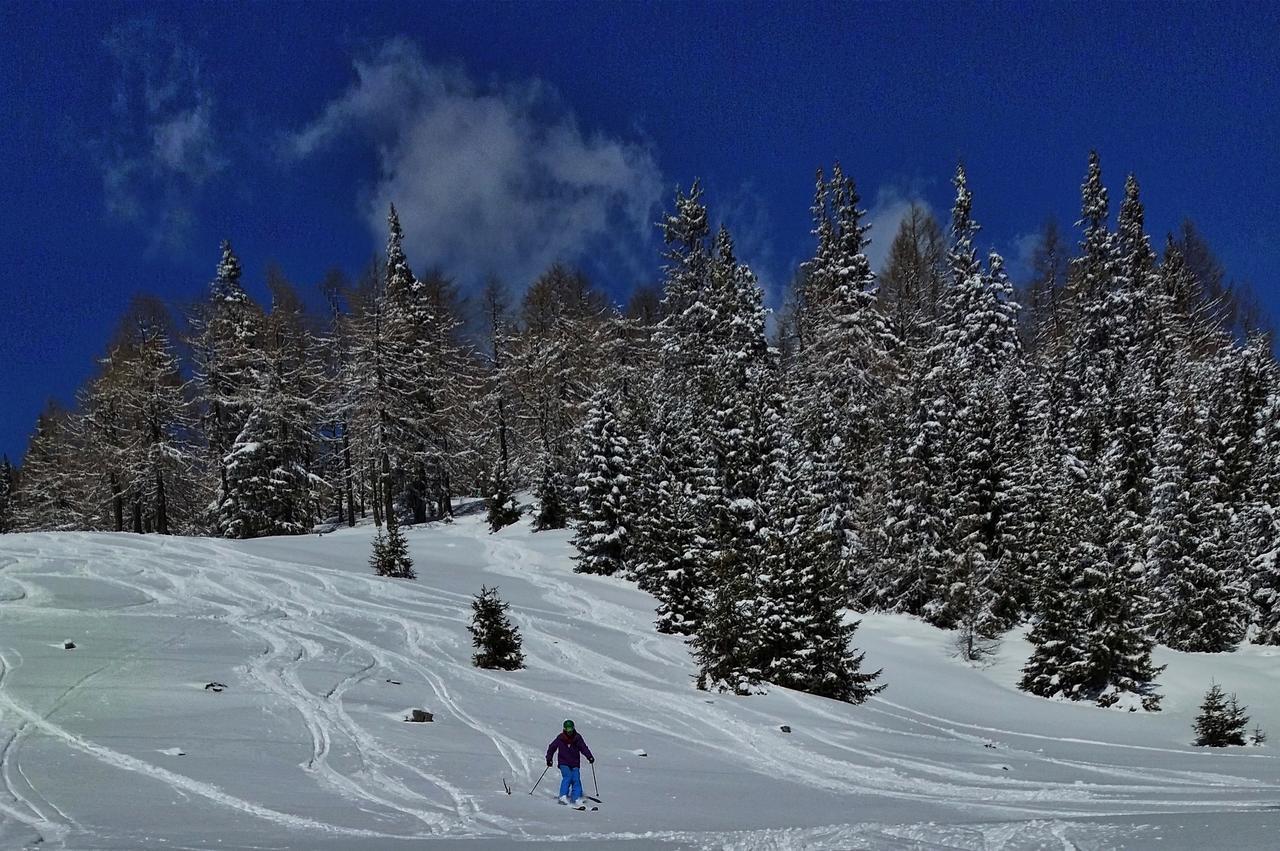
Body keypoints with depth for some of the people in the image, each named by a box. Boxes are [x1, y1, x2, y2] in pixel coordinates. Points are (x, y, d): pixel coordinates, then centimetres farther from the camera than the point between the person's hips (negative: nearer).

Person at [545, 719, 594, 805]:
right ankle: (563, 796, -23)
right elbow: (551, 747, 9)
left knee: (576, 779, -11)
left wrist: (589, 757, -17)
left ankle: (577, 799, -10)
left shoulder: (577, 737, -1)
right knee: (567, 777, -23)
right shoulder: (560, 738, -3)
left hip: (575, 763, 2)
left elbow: (584, 748, -3)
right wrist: (549, 758, 3)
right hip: (564, 763, -2)